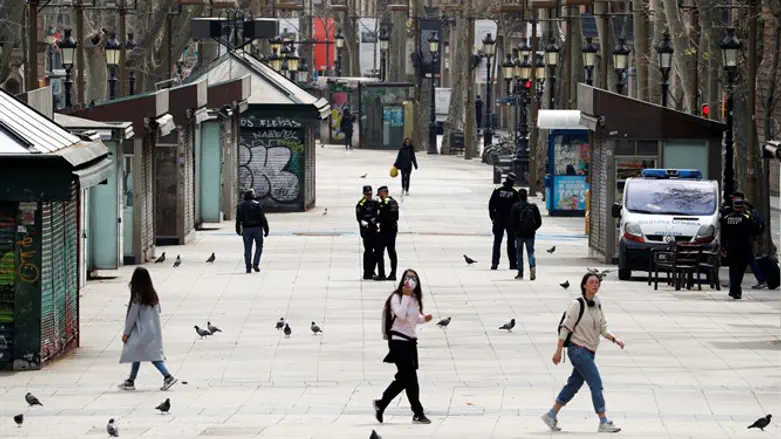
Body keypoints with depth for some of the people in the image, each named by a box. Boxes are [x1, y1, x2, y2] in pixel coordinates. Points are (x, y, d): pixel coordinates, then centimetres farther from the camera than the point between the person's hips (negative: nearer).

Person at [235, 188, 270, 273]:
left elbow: (238, 219, 9)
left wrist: (238, 230, 21)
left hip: (246, 229, 2)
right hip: (257, 228, -2)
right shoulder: (257, 205, -6)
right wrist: (266, 229, -6)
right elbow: (263, 218, -10)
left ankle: (248, 267, 2)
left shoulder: (240, 206, 4)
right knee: (259, 246, 12)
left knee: (247, 249, 6)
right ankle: (255, 264, -2)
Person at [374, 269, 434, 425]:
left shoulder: (415, 299, 13)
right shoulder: (397, 297, -10)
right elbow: (401, 315, -24)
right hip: (398, 341, -9)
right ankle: (418, 413, -6)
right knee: (410, 377, -10)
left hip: (410, 341, 9)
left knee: (404, 378, 12)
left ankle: (381, 404, 27)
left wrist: (424, 318, 4)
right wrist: (406, 296, -21)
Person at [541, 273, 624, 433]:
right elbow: (565, 328, -12)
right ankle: (604, 423, -11)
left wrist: (614, 339, -5)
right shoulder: (577, 305, -12)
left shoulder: (597, 305, 10)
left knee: (573, 385, 12)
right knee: (596, 384, -12)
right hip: (578, 349, -8)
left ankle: (551, 415, 22)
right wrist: (558, 351, -13)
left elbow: (602, 329, 14)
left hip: (589, 352, 8)